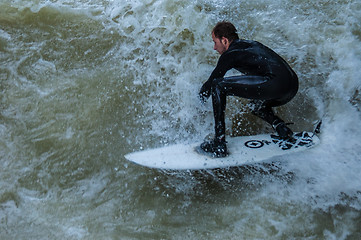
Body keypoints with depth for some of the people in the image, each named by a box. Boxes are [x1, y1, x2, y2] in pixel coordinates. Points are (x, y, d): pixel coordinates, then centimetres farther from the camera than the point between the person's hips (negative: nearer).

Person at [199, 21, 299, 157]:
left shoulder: (230, 54, 4)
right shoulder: (250, 44, 28)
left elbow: (212, 81, 10)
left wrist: (203, 94, 31)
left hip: (275, 83, -9)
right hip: (293, 87, 10)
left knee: (218, 85, -3)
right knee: (256, 105, 38)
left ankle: (219, 145, -4)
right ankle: (282, 128, 11)